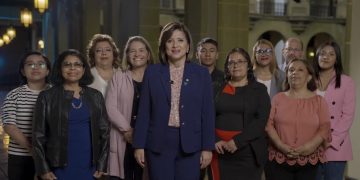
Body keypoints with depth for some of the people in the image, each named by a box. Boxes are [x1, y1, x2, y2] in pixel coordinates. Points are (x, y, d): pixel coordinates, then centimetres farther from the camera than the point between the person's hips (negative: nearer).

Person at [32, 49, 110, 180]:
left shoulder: (95, 96, 6)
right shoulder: (47, 97, 0)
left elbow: (104, 131, 7)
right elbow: (38, 135, -1)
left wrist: (101, 165, 2)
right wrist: (43, 169, -6)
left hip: (89, 166, 2)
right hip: (59, 167, -2)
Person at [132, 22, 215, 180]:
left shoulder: (201, 73, 5)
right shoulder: (152, 72, 5)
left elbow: (207, 113, 3)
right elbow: (144, 112, 4)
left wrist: (207, 147, -1)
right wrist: (139, 145, 0)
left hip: (189, 144, 0)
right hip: (158, 143, 0)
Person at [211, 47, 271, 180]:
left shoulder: (259, 89, 5)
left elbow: (261, 120, -6)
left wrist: (237, 141, -15)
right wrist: (215, 140, -13)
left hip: (249, 152, -1)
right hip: (221, 151, 1)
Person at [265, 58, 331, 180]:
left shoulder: (319, 101, 8)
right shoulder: (278, 98, 9)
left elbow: (324, 128, 0)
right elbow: (268, 124, 0)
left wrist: (311, 146, -16)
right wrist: (280, 145, -14)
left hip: (309, 161, 0)